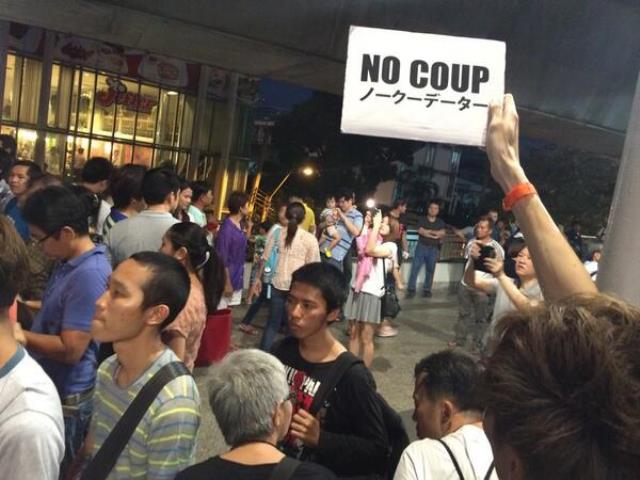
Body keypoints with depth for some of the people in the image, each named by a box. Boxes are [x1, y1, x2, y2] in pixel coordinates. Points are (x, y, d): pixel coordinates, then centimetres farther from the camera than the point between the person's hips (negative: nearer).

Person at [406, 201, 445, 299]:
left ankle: (427, 290, 10)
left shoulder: (440, 222, 10)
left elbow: (442, 234, -3)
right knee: (415, 268, -6)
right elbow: (421, 231, -9)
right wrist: (435, 235, -11)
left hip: (433, 249, 2)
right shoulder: (422, 220, 5)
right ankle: (411, 290, -4)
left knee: (430, 270, 2)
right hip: (421, 247, -1)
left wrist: (428, 231, -11)